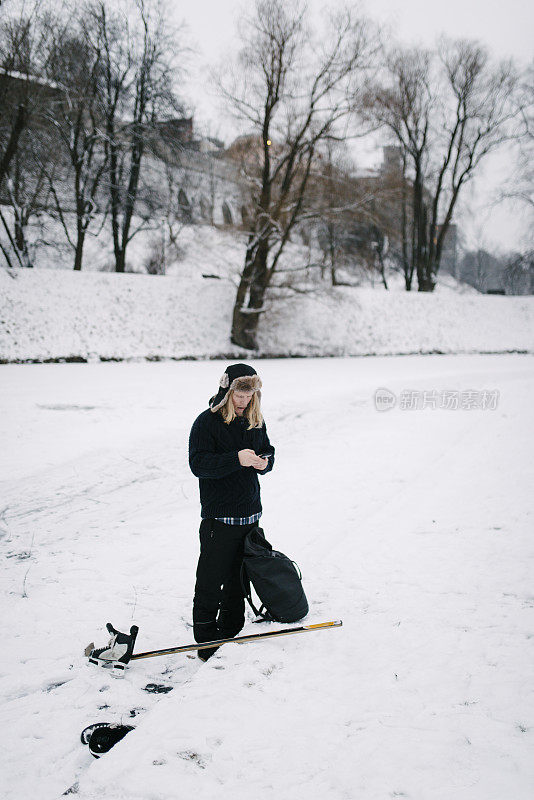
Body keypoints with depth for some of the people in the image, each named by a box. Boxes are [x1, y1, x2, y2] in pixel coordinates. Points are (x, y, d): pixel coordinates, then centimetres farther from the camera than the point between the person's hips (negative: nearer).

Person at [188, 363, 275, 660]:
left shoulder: (255, 421, 9)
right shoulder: (207, 422, -10)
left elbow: (268, 451, 18)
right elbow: (198, 463, -18)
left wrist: (264, 462, -7)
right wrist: (237, 459, -28)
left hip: (250, 515, 6)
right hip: (219, 517, -6)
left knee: (238, 578, 15)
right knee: (211, 580, -3)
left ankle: (231, 633, 27)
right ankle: (206, 641, 7)